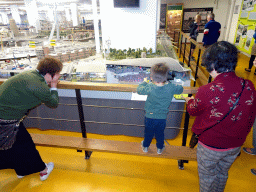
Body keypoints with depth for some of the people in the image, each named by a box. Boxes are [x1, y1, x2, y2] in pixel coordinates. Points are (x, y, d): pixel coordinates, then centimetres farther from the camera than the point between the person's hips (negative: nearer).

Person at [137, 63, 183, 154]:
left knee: (148, 133, 22)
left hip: (150, 117, -1)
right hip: (162, 118, 1)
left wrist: (144, 82, 10)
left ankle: (145, 146, 45)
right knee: (160, 133, 23)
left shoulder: (149, 88, -25)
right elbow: (180, 89, 0)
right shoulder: (170, 88, -20)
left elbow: (139, 90, -8)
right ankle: (160, 148, 45)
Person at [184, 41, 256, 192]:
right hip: (236, 145, 5)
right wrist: (241, 136, 18)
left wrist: (189, 101, 13)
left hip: (211, 145, -5)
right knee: (223, 173, 29)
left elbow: (193, 110, -9)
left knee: (207, 176, 21)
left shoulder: (207, 91, -31)